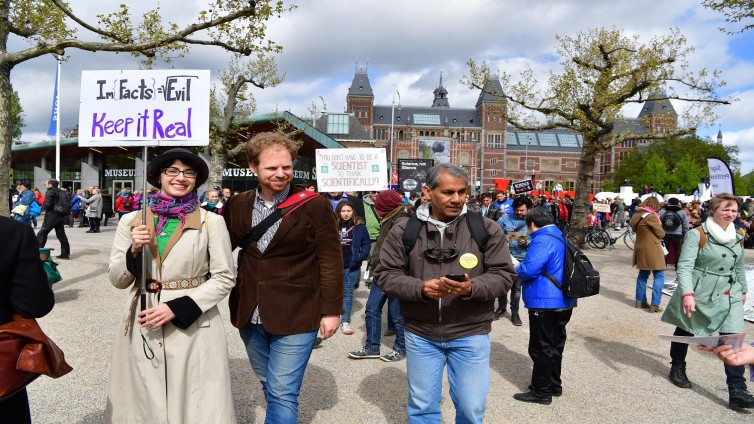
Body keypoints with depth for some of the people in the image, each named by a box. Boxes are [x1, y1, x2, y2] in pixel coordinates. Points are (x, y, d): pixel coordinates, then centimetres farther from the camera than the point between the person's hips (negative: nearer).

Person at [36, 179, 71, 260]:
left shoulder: (50, 192, -8)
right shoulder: (61, 192, 13)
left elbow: (48, 204, -16)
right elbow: (68, 203, 14)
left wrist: (42, 207, 3)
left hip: (52, 216, -7)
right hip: (61, 216, 7)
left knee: (42, 233, 1)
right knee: (61, 235, 10)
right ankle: (65, 253, 11)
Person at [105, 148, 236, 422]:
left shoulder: (211, 222, -3)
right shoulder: (131, 221, 5)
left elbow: (224, 278, -4)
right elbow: (117, 280, 7)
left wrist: (176, 308, -13)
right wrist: (134, 252, -13)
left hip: (194, 326, -2)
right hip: (142, 328, 3)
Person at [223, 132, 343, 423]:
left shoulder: (314, 205, -11)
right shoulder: (236, 205, 2)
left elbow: (331, 261, -8)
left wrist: (331, 310, -8)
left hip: (296, 316, -5)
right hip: (249, 315, 5)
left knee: (282, 394, -1)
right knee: (270, 387, 21)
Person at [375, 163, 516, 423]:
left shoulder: (487, 229, -4)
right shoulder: (404, 230, -3)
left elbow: (503, 275, -4)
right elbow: (386, 275, -3)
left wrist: (471, 288, -24)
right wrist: (420, 288, -21)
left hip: (471, 334, 0)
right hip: (420, 334, 1)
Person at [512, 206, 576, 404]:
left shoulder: (542, 241, -19)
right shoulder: (560, 237, 13)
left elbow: (528, 270, -25)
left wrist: (515, 268, -3)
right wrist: (520, 267, 21)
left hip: (545, 303, -10)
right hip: (564, 302, 10)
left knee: (541, 349, 0)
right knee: (555, 345, 20)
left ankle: (541, 392, 9)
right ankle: (554, 385, 32)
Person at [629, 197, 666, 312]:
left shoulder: (637, 215, 6)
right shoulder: (651, 217, -18)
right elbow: (661, 233, -11)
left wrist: (646, 233, 6)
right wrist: (658, 226, 9)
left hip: (640, 249, 8)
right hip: (652, 250, -8)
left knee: (643, 275, 18)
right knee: (659, 276, -1)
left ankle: (640, 300, 24)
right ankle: (654, 305, -5)